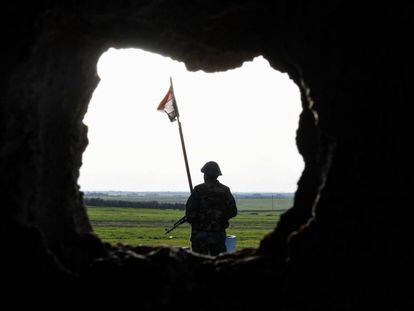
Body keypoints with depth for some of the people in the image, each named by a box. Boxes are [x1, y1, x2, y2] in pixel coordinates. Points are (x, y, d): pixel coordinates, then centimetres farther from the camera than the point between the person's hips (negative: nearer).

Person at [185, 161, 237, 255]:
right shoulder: (225, 190, 3)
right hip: (219, 234, 4)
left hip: (200, 234, -4)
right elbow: (233, 212, 6)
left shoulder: (199, 190, -10)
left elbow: (190, 212, -12)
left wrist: (191, 219, 9)